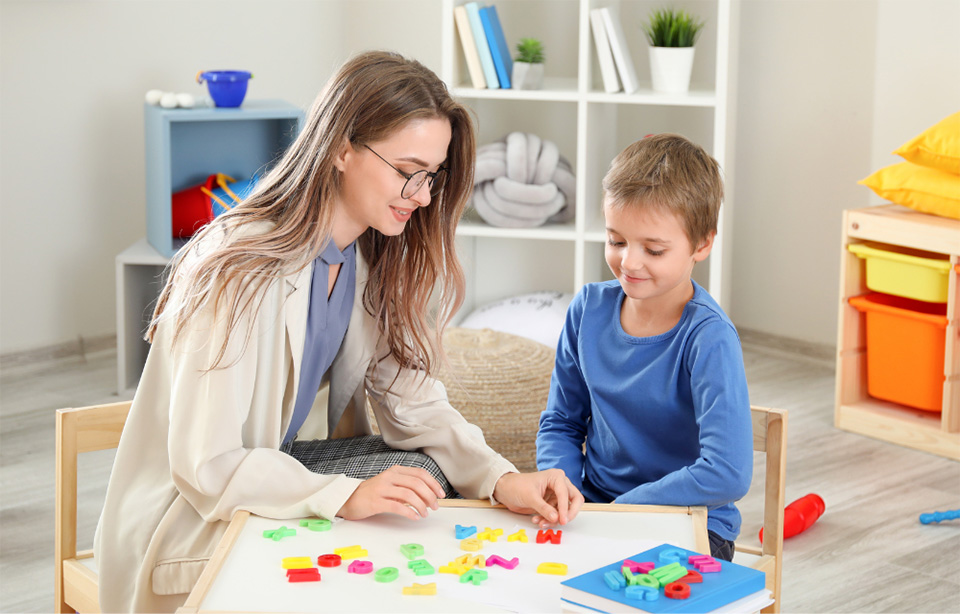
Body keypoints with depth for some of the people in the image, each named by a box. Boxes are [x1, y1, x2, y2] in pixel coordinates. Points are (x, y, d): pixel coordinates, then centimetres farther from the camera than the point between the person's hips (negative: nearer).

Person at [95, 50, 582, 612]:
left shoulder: (373, 258, -1)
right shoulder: (241, 272, -28)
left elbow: (409, 399, -2)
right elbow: (204, 465, -27)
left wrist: (500, 478, -18)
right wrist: (346, 496, -36)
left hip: (283, 466, 8)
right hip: (196, 520, -7)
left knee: (424, 472, -16)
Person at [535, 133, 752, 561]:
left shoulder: (709, 338, -19)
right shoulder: (590, 309, 0)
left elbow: (727, 475, -27)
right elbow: (561, 421, 11)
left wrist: (621, 509, -21)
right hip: (592, 506, 5)